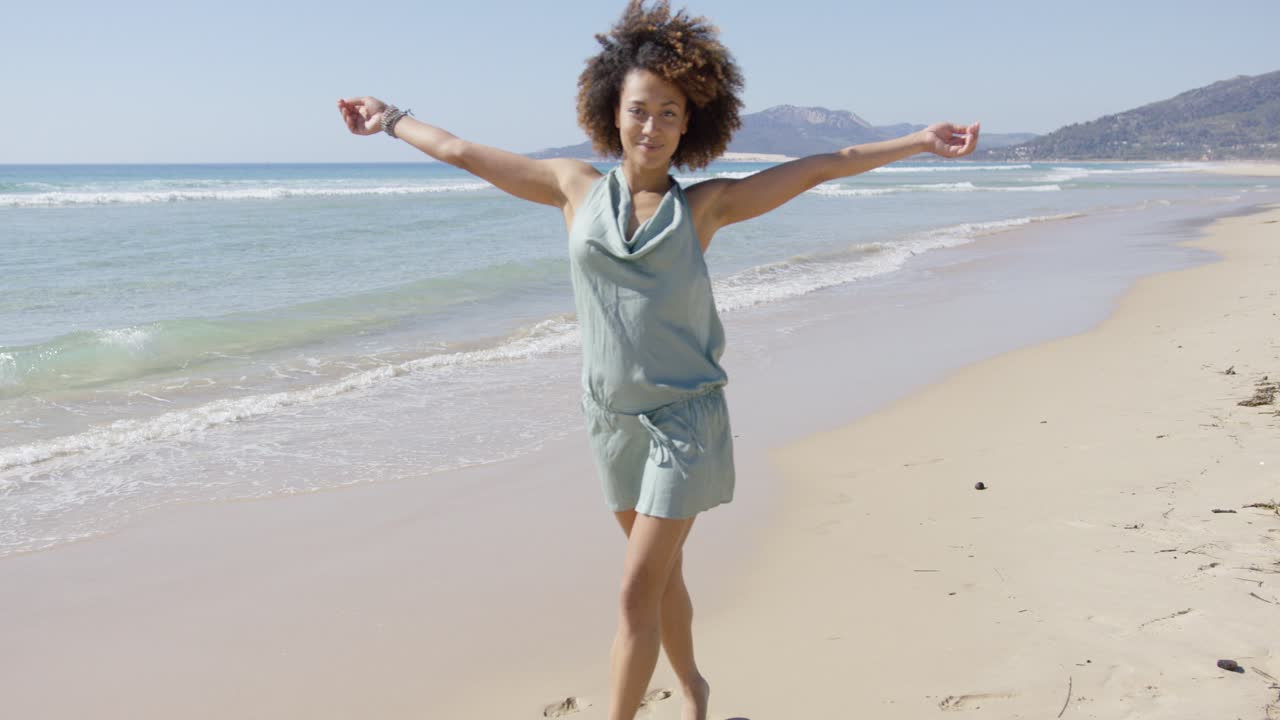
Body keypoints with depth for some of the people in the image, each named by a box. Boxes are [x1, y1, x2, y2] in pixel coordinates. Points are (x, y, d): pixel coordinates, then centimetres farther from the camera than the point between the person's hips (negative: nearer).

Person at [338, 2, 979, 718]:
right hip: (615, 418, 3)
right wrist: (394, 120, 21)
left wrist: (917, 141, -4)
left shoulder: (704, 205, -4)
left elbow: (818, 167, -3)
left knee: (638, 590, -6)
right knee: (662, 575, 18)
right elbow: (465, 153, 12)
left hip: (685, 418, -3)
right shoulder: (576, 187, 2)